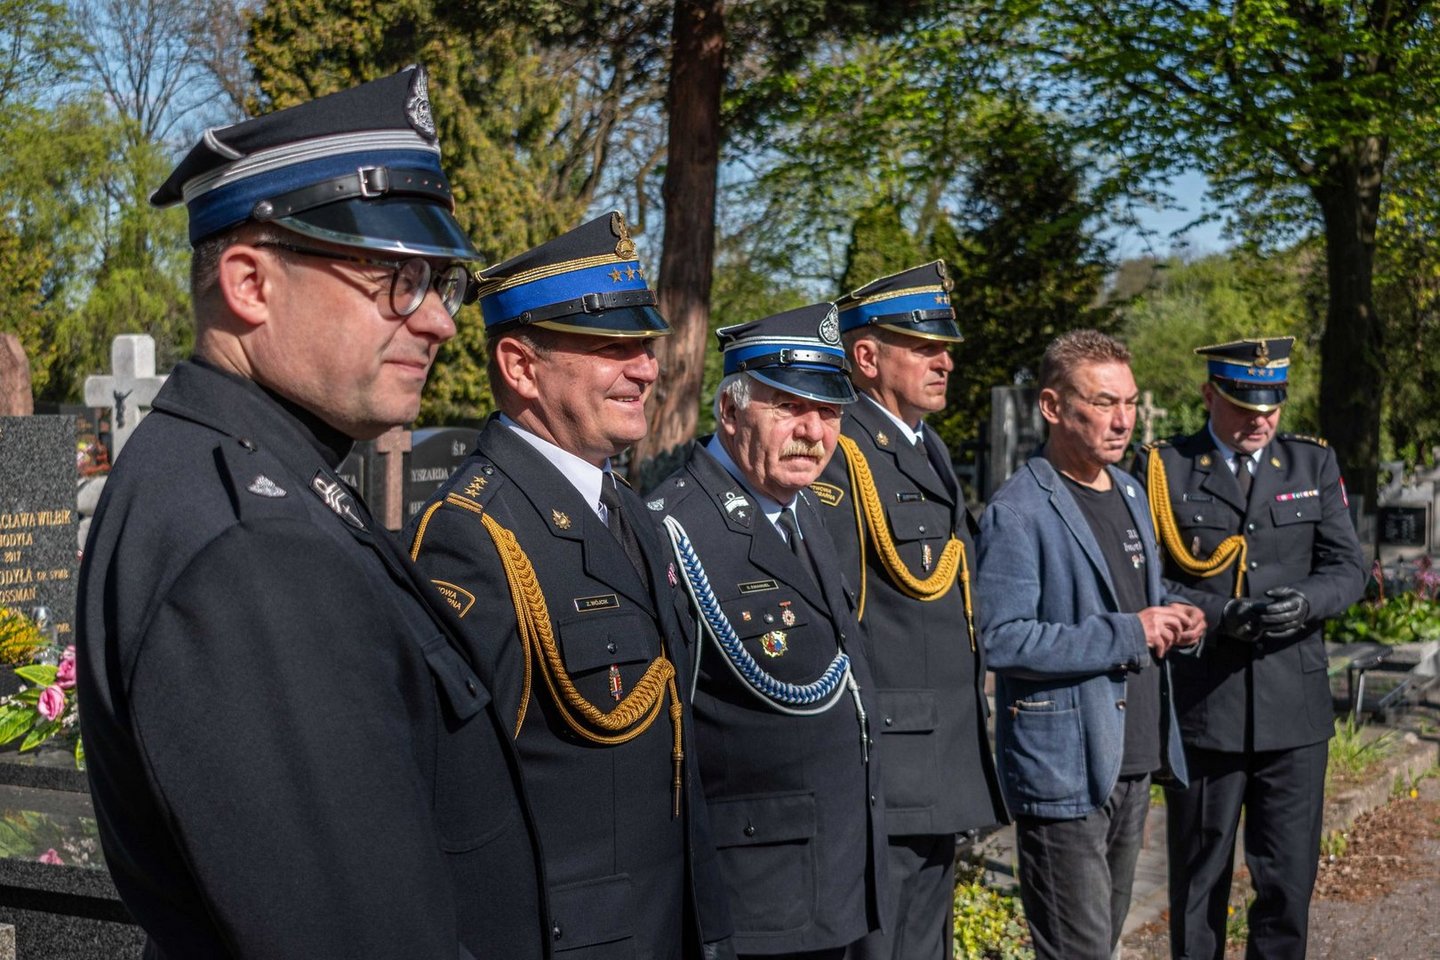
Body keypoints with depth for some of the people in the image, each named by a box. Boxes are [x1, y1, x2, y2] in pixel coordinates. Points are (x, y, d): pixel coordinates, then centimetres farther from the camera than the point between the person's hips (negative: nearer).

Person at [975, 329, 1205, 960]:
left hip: (1134, 759, 9)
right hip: (1064, 766, -8)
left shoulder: (1130, 492, 13)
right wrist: (1125, 634, -22)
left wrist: (1174, 623, 2)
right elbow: (1001, 640, -23)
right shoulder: (1018, 513, -15)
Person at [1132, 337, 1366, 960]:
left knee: (1289, 881, 7)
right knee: (1198, 880, 11)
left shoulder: (1314, 465, 8)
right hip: (1200, 709, -2)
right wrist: (1220, 615, -19)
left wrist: (1305, 601, -17)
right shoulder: (1163, 468, -1)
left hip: (1294, 706, 2)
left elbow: (1348, 568, 4)